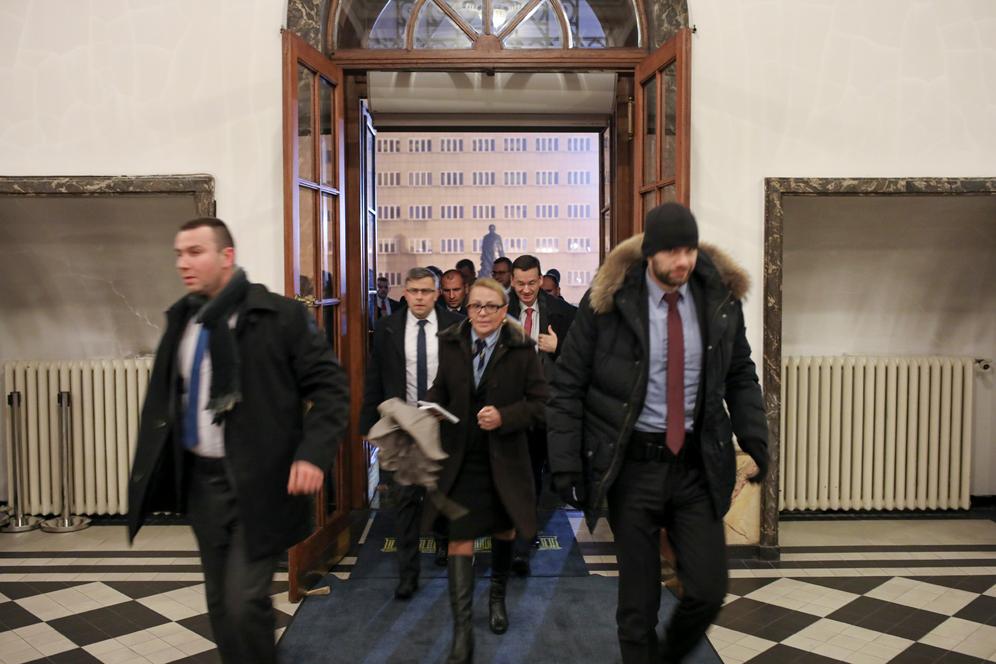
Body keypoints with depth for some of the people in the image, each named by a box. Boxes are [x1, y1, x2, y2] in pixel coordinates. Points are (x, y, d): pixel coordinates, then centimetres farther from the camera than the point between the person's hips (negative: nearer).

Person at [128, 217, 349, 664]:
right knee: (221, 603, 16)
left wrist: (313, 453, -22)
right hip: (201, 479, 6)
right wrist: (151, 468, 8)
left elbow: (330, 387, -10)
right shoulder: (181, 318, 7)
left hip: (258, 482, -6)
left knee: (245, 601, -6)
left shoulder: (281, 315, -11)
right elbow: (165, 396, 14)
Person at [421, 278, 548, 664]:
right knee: (460, 537, -5)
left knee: (503, 529, 20)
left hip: (503, 457, 0)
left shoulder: (521, 348, -9)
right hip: (460, 457, 0)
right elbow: (440, 390, 6)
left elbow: (539, 402, -7)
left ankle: (497, 596, 47)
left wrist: (504, 417, -22)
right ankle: (462, 629, 2)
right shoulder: (450, 343, -3)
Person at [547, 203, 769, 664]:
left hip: (697, 465, 3)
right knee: (638, 598, 7)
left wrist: (754, 438, 0)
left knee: (709, 589, 4)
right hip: (632, 465, -2)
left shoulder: (720, 297, -1)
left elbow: (740, 376, 11)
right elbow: (567, 387, -5)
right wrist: (565, 465, -8)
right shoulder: (608, 301, -10)